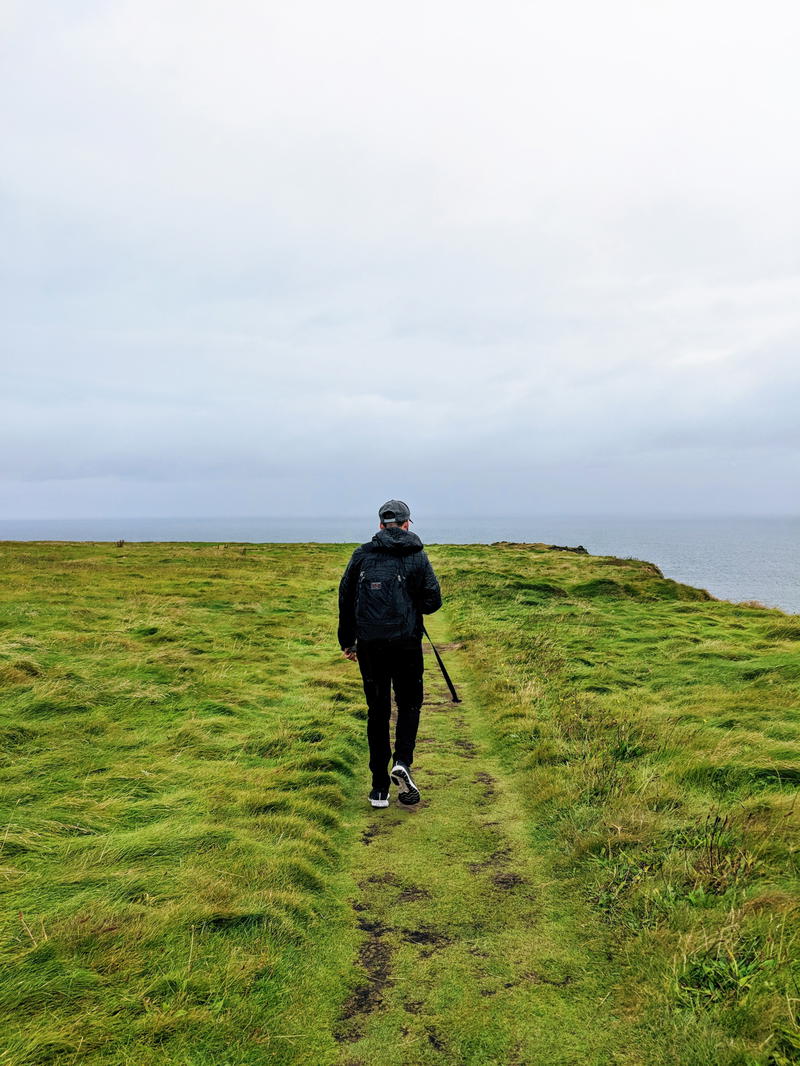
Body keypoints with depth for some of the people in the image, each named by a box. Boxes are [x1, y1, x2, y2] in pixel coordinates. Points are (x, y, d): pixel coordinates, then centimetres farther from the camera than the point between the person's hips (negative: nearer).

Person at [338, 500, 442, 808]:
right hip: (406, 642, -2)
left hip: (369, 644, 2)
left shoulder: (362, 555, 5)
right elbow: (433, 601, -3)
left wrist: (347, 641, 16)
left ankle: (380, 788, 13)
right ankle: (402, 762, -6)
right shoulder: (417, 556, -1)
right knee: (409, 704, 16)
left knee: (377, 711, 10)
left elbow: (345, 599, 7)